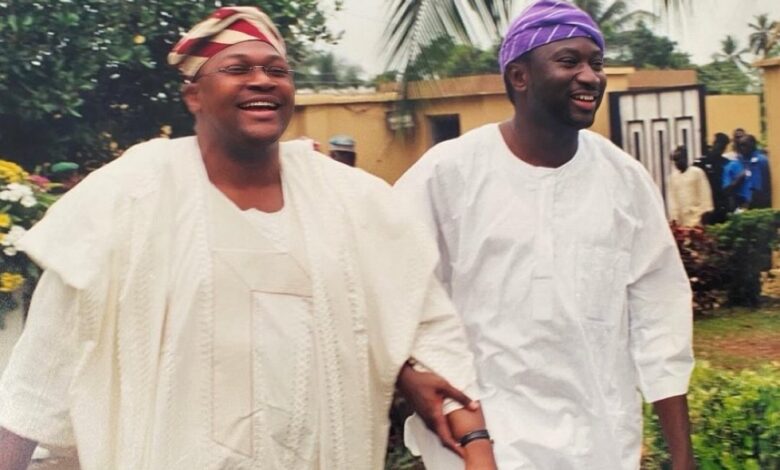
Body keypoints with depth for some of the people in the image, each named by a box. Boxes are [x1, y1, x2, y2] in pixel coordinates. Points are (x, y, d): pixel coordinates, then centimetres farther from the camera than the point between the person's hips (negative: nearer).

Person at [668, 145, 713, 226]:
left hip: (696, 216, -3)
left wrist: (704, 213, -6)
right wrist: (673, 216, 4)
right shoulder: (673, 175, 11)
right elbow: (672, 197, 11)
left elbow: (704, 193, -1)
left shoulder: (697, 172, 0)